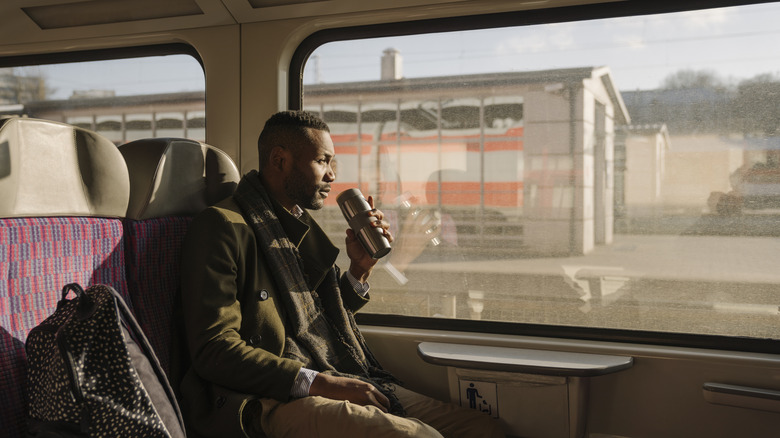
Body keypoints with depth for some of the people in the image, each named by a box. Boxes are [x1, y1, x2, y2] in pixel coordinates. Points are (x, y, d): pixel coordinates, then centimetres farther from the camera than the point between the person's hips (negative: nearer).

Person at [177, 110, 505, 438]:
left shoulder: (303, 226, 22)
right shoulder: (221, 225, -4)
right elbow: (213, 350, -13)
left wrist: (360, 268, 13)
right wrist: (318, 383, -19)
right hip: (275, 400, -8)